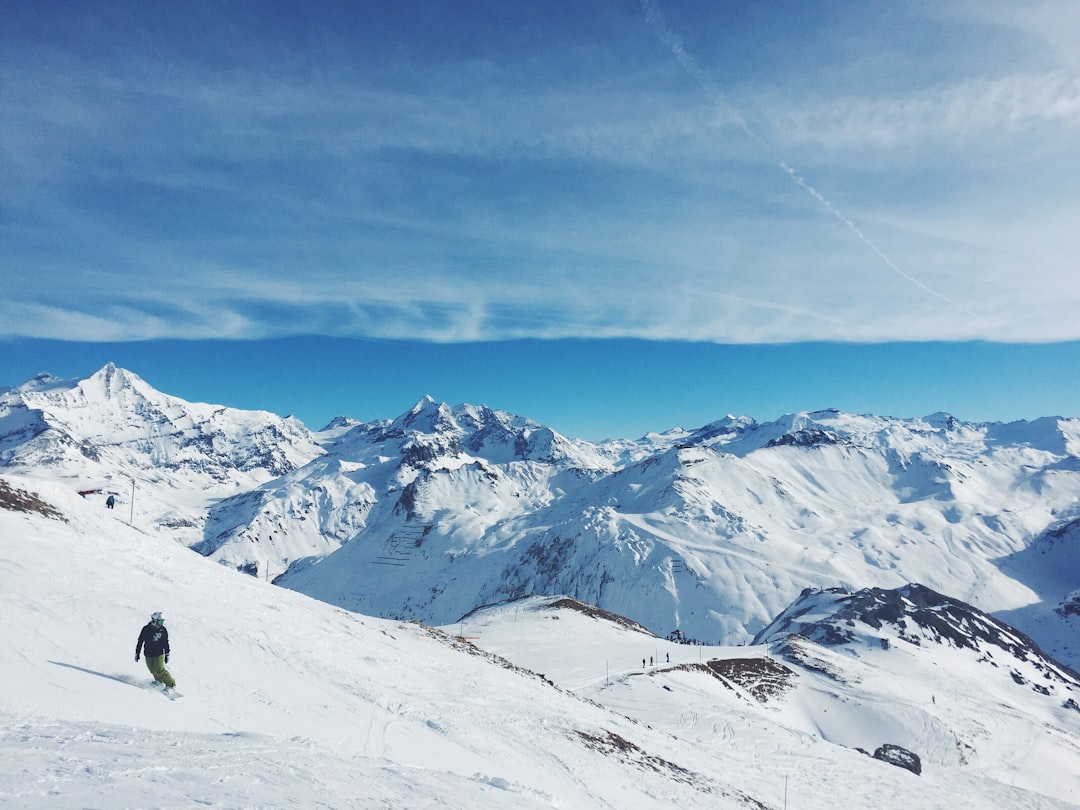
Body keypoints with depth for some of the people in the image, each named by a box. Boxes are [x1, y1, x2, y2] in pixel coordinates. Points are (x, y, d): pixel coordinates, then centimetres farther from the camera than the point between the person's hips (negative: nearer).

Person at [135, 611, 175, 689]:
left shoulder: (163, 630, -5)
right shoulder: (146, 629, -10)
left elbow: (166, 642, 6)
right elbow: (140, 641, 1)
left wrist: (167, 654, 9)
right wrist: (137, 653, 5)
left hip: (159, 654, -2)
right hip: (148, 654, 2)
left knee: (159, 670, -11)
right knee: (152, 670, 8)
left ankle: (170, 683, -2)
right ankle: (159, 680, 36)